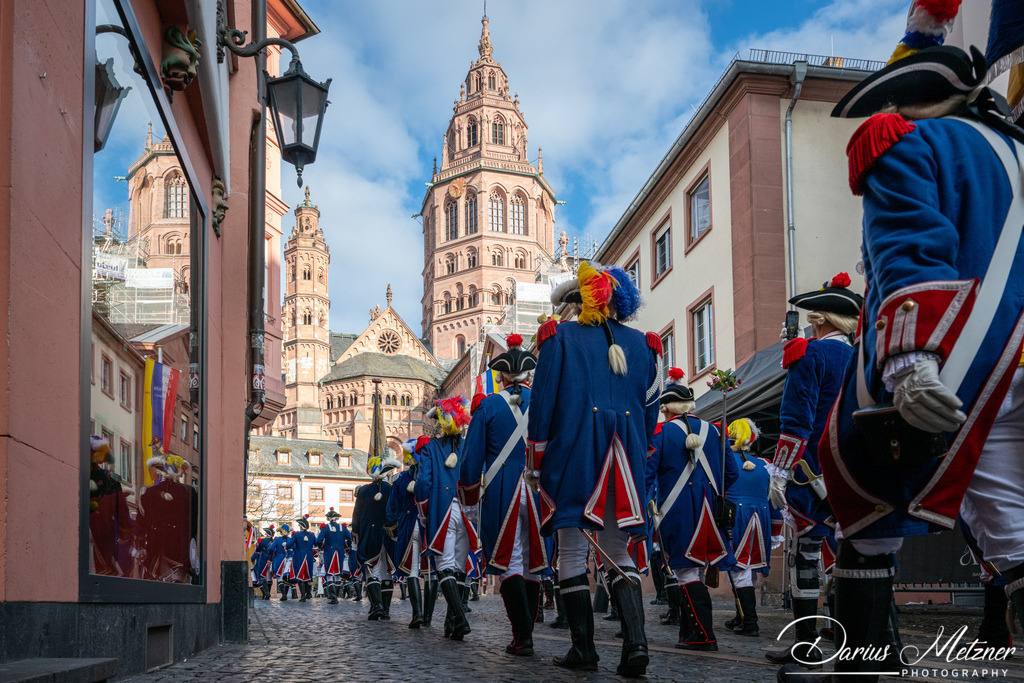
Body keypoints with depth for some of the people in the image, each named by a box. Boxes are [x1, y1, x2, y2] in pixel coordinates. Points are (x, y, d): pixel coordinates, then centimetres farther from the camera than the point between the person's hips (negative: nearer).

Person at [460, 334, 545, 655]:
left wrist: (468, 493, 14)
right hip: (540, 492, 2)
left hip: (501, 493, -2)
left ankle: (522, 637, -10)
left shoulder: (489, 405, 0)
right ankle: (525, 635, 15)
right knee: (531, 563, 11)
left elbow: (471, 457, 1)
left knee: (510, 562, 0)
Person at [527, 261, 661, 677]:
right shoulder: (640, 345, 13)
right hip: (625, 466, 4)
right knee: (618, 553, 10)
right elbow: (650, 409, 14)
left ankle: (584, 650, 4)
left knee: (573, 553, 3)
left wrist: (535, 465, 3)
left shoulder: (560, 337, 2)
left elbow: (542, 404, -2)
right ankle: (635, 642, -7)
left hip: (573, 458, -4)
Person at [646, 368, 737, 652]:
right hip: (708, 510, 5)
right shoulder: (712, 430, 7)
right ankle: (689, 631, 19)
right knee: (694, 570, 14)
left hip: (676, 512, -4)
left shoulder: (660, 432, -5)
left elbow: (648, 472, -8)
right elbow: (731, 473, 9)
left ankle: (704, 636, -9)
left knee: (687, 571, -3)